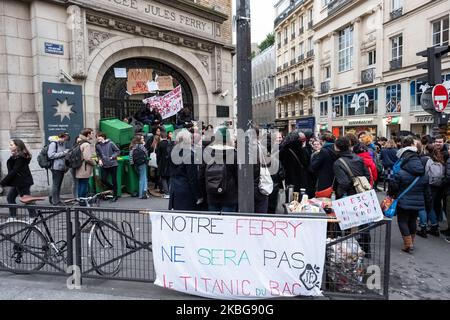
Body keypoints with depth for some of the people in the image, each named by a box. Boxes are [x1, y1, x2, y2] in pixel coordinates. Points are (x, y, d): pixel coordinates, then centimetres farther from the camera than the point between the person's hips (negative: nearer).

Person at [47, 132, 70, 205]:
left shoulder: (63, 144, 15)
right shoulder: (53, 143, -9)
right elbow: (51, 155, -18)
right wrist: (63, 153, -18)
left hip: (62, 167, 8)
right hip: (56, 167, -8)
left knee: (59, 185, 12)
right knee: (56, 185, -2)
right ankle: (55, 202, 5)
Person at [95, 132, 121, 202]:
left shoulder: (110, 143, -9)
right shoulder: (97, 145, 1)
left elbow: (118, 151, -4)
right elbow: (98, 154, 15)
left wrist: (112, 157, -15)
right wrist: (99, 160, -2)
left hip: (113, 164, -4)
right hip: (104, 165, 4)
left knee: (114, 180, 3)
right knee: (103, 180, 0)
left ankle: (115, 196, 16)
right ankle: (112, 189, 29)